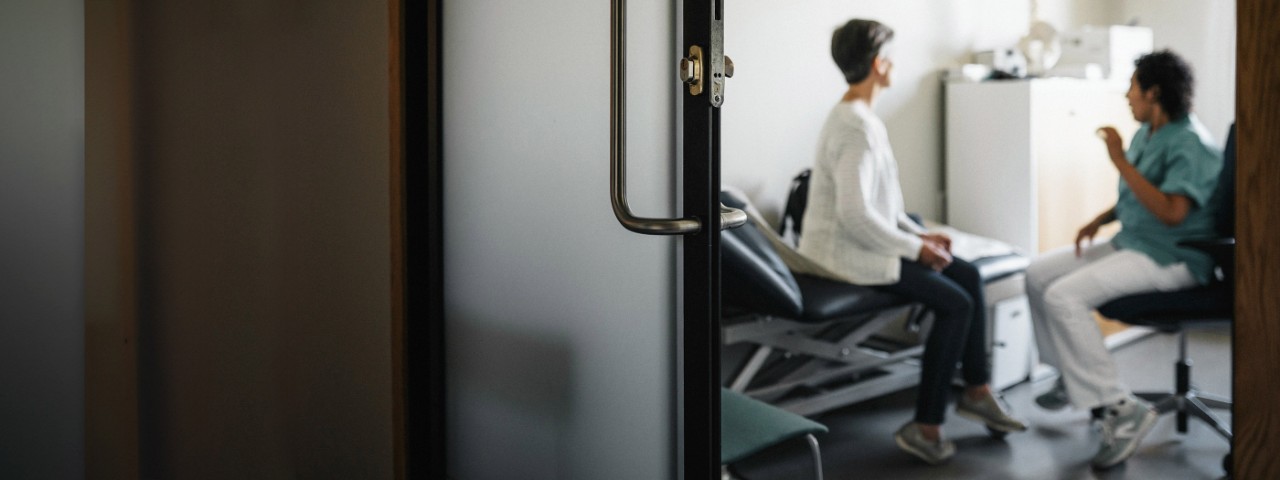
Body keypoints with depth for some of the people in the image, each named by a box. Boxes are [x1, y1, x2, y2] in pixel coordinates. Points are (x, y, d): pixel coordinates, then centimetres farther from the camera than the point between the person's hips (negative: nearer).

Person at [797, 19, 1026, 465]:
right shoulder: (856, 127, -22)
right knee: (955, 303, -12)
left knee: (969, 275, 8)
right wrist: (914, 248, -17)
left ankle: (976, 389, 18)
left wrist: (918, 234, 8)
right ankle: (925, 426, -4)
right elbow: (855, 215, -28)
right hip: (845, 252, -10)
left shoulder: (855, 116, 11)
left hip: (864, 241, 10)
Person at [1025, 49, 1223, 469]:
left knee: (1064, 296, -27)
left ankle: (1119, 407, -22)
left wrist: (1121, 162, -28)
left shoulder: (1190, 143, -19)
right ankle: (1073, 376, 18)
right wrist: (1100, 221, 8)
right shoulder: (1147, 133, 11)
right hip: (1130, 242, 10)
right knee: (1039, 274, 4)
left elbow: (1172, 211, -31)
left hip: (1170, 258, -10)